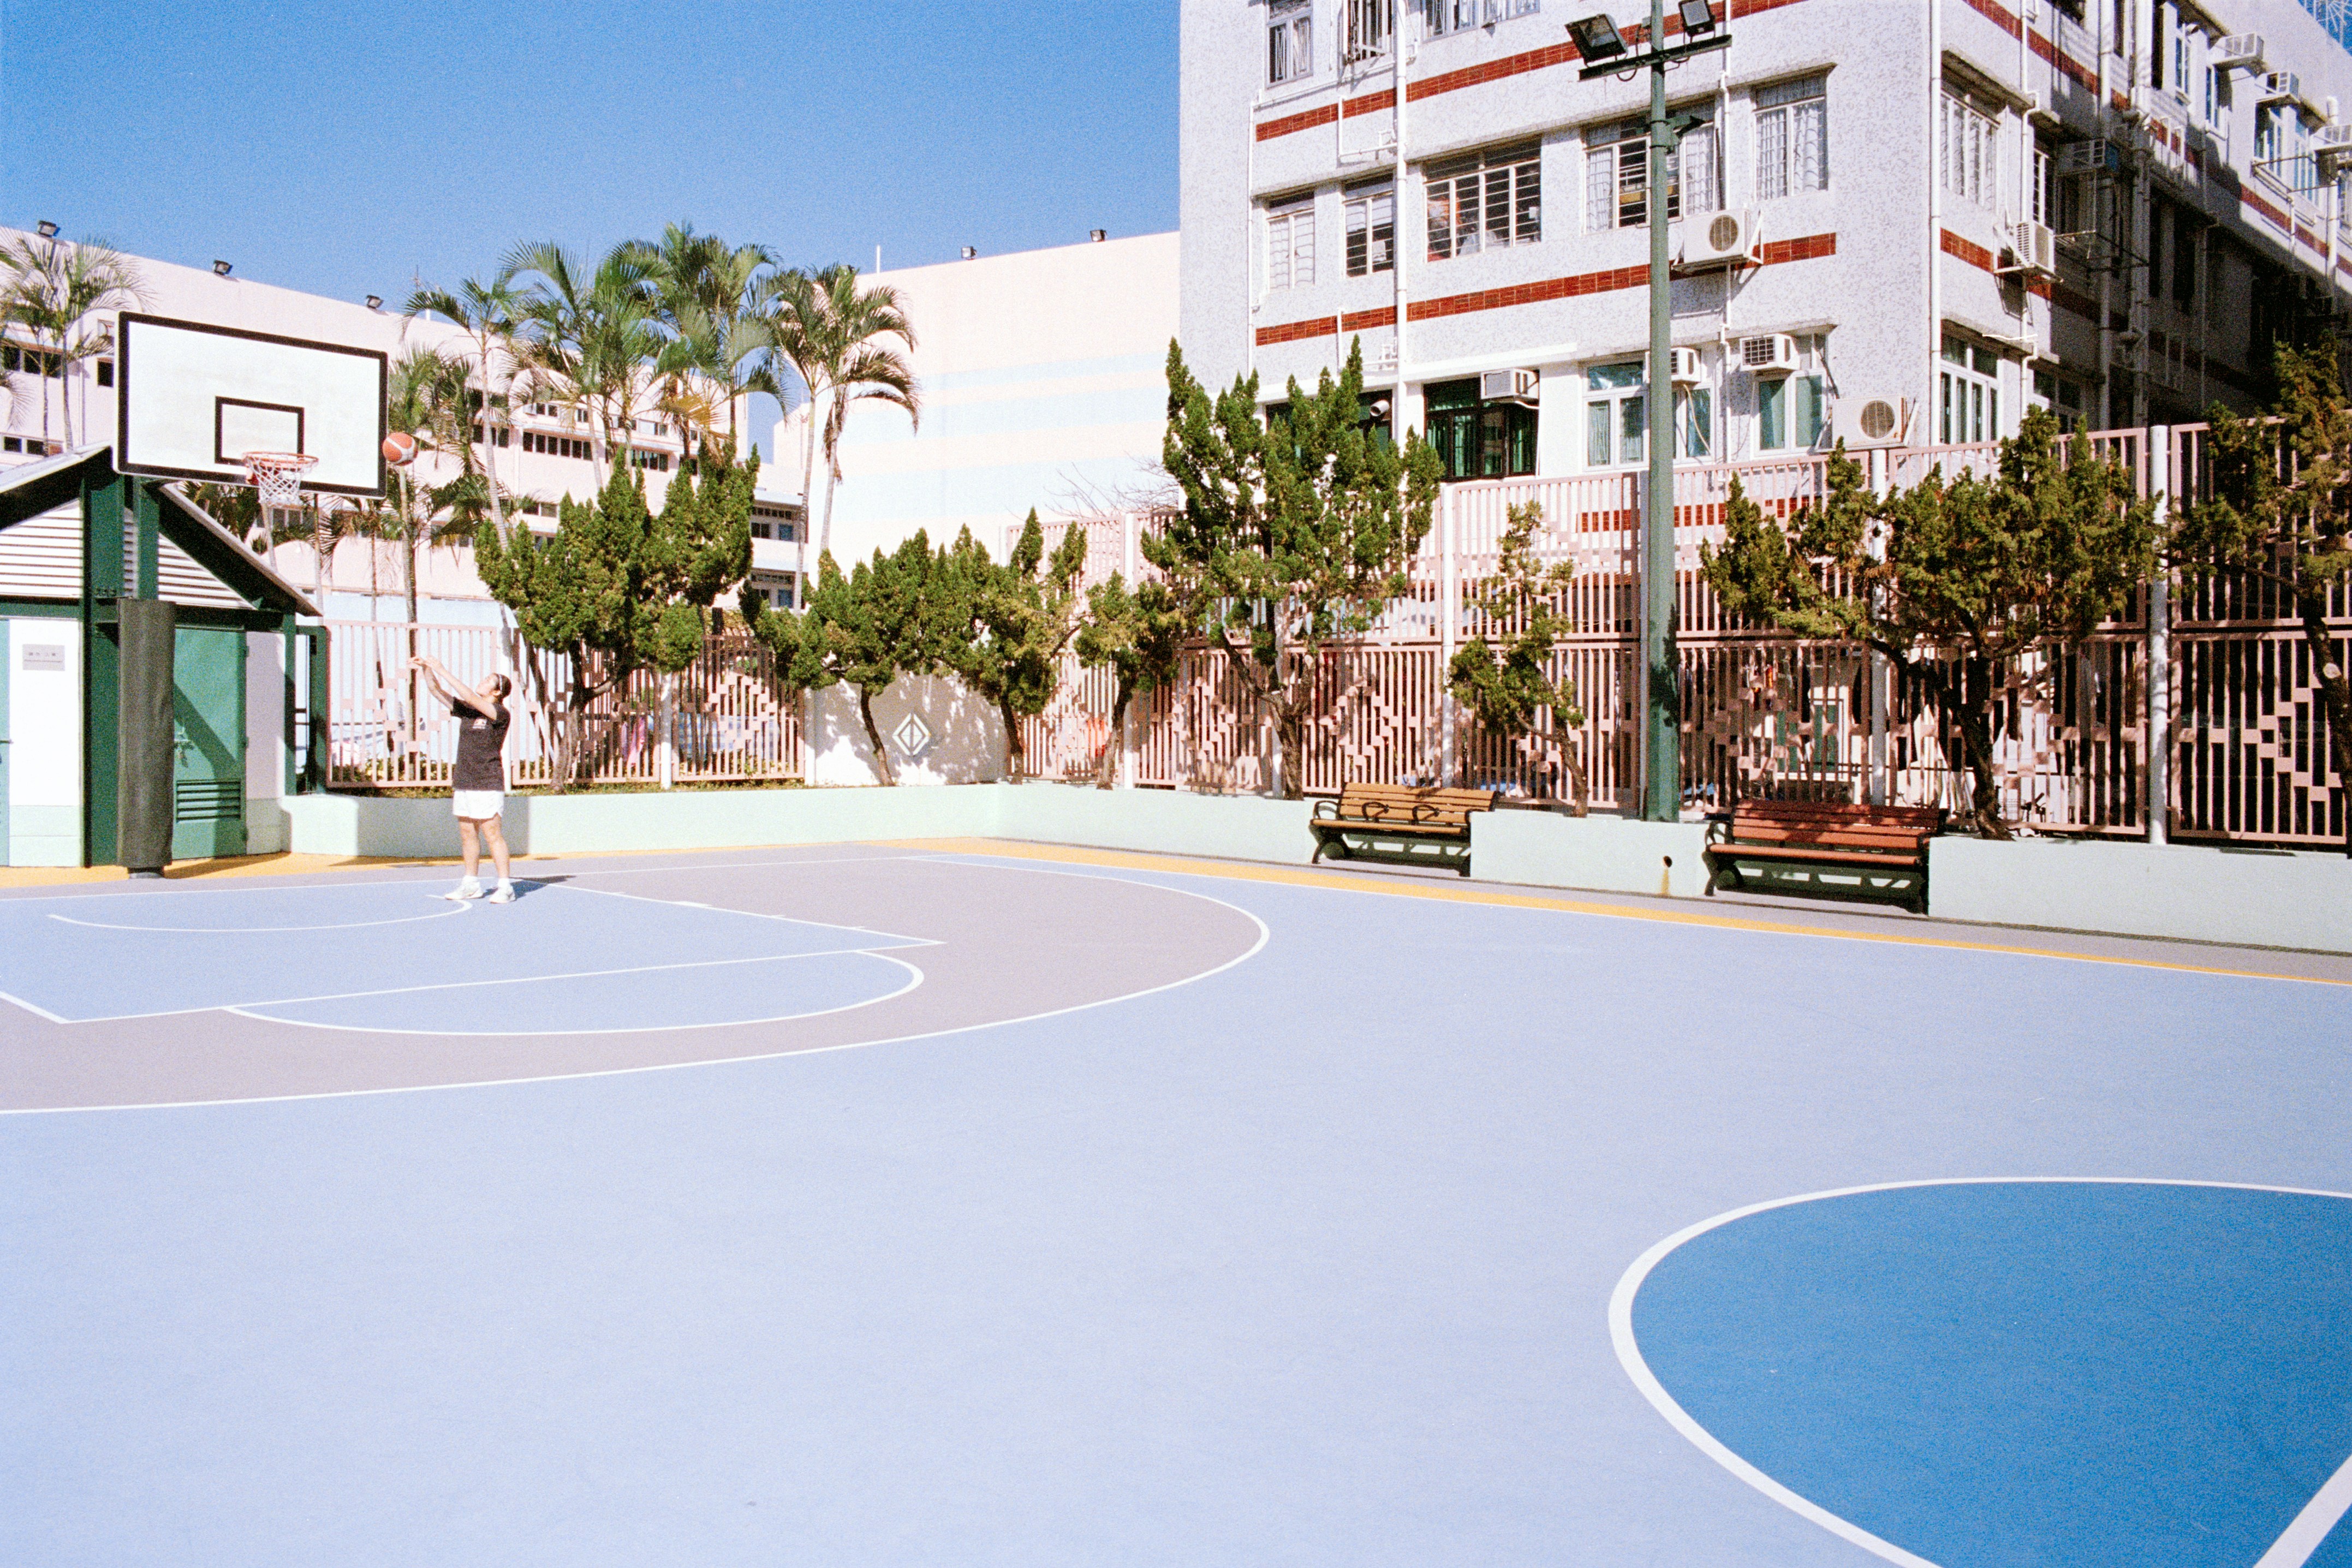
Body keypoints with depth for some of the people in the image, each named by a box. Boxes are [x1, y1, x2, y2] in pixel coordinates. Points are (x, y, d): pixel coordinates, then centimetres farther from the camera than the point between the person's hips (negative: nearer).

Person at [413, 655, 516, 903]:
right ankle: (471, 884, 19)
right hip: (462, 783, 7)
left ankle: (505, 886, -4)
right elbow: (439, 691, 13)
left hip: (487, 784, -7)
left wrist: (442, 671, -17)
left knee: (492, 834, -8)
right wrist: (427, 669, -2)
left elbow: (470, 698, -19)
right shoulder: (467, 710, 12)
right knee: (467, 834, 10)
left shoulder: (501, 714, -8)